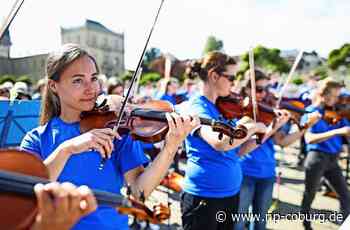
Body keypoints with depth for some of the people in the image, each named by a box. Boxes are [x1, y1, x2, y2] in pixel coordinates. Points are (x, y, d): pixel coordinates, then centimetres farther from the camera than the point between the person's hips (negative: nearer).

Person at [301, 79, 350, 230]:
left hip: (332, 159, 5)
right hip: (317, 158, -5)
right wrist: (337, 131, -31)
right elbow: (309, 138, -25)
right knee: (309, 196, 11)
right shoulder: (310, 112, -10)